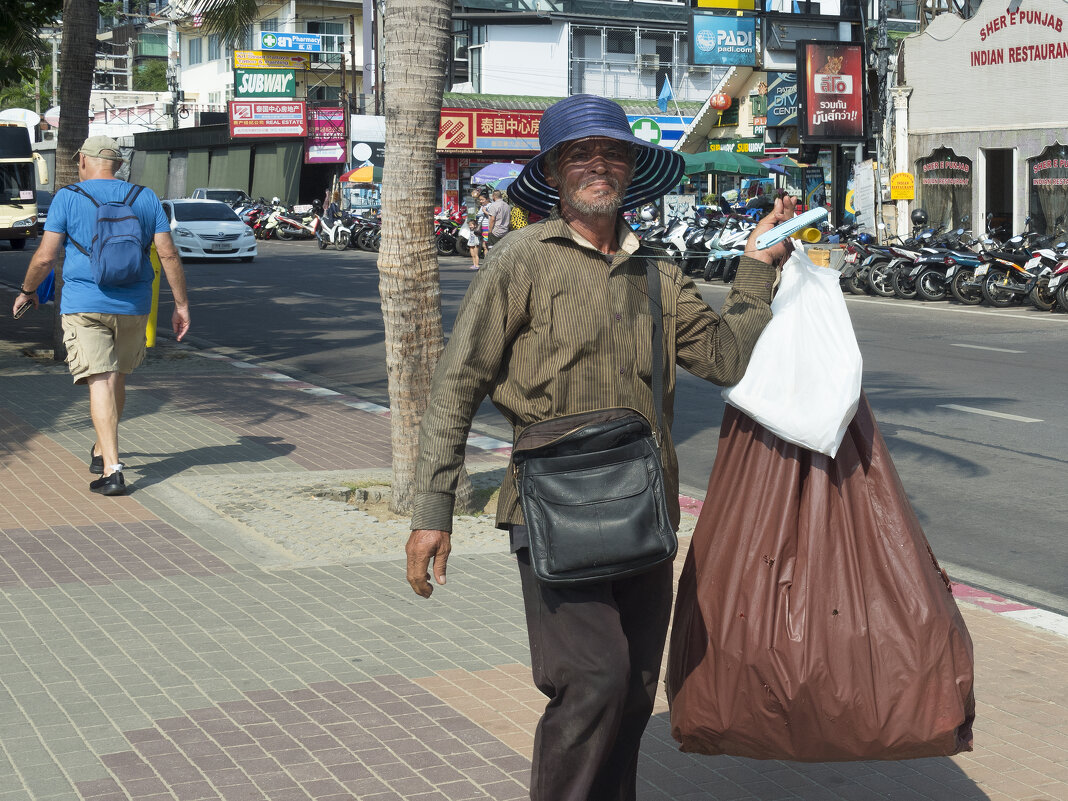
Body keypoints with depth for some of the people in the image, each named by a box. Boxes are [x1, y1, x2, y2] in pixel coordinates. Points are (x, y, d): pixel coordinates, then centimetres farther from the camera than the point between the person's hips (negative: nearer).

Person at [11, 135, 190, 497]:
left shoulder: (68, 198, -2)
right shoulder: (145, 198, 6)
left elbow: (45, 257, -5)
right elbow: (168, 254, 1)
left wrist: (27, 291, 12)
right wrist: (181, 303, 6)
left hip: (84, 304, -3)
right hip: (133, 305, 3)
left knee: (100, 382, -8)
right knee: (116, 378, 20)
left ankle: (111, 469, -18)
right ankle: (101, 452, 35)